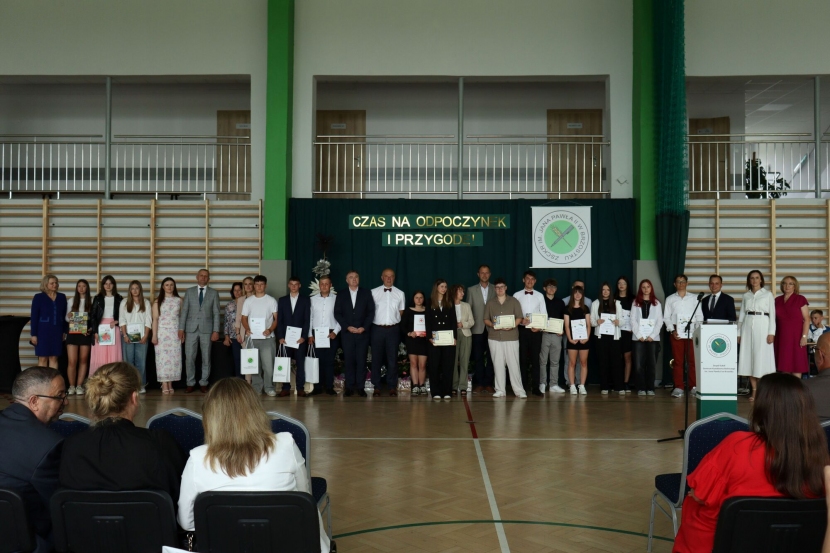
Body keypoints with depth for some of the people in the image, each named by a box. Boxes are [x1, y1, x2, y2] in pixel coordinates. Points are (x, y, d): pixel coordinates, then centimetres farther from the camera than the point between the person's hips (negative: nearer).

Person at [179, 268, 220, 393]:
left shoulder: (213, 293, 5)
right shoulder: (189, 291, 7)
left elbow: (216, 313, 2)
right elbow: (184, 311, 5)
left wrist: (216, 331, -5)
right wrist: (181, 328, -3)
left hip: (206, 329, 0)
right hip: (191, 329, 1)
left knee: (206, 358, 4)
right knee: (189, 357, 1)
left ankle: (203, 383, 13)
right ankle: (190, 383, 10)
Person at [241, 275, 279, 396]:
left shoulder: (271, 300, 4)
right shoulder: (248, 301, 9)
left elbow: (276, 318, 2)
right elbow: (244, 318, 9)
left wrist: (270, 330, -14)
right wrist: (247, 329, -10)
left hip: (267, 338, -2)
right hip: (252, 337, 2)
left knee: (268, 363, -5)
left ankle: (269, 387, 4)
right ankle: (256, 388, 13)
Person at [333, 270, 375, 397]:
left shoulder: (366, 293, 8)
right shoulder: (341, 296, 10)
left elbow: (371, 312, 3)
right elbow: (337, 313, 5)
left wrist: (364, 327, -8)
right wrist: (347, 327, -8)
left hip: (363, 333, -1)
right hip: (347, 333, 1)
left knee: (361, 360, -2)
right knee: (348, 360, 0)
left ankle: (360, 386, 4)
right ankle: (349, 387, 5)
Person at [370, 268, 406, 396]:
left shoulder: (400, 294, 5)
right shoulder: (374, 292, 1)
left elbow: (401, 312, 9)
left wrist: (398, 325, 1)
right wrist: (369, 324, 0)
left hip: (393, 329, 1)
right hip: (377, 328, -1)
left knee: (392, 358, 5)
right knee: (376, 358, 5)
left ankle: (392, 386, 13)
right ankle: (376, 386, 14)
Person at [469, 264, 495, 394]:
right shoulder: (472, 290, 7)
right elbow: (468, 309, 7)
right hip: (477, 329, 0)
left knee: (491, 357, 1)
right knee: (478, 357, 3)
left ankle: (488, 383, 9)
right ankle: (479, 383, 9)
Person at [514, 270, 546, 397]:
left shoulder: (540, 296, 9)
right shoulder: (517, 295, 4)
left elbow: (544, 314, 6)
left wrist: (540, 327, -8)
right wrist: (520, 321, -16)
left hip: (536, 330, 1)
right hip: (522, 330, -1)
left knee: (535, 359, 1)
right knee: (523, 358, 2)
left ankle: (535, 387, 4)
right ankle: (523, 387, 8)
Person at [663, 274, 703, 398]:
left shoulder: (693, 298, 10)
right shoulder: (670, 299, 10)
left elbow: (699, 316, 7)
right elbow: (666, 317, 7)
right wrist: (672, 330, -5)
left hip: (691, 333, 0)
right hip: (676, 333, 0)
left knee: (693, 360, -2)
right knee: (678, 361, 1)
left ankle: (694, 386, 6)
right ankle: (678, 387, 5)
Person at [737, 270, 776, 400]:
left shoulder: (768, 294, 5)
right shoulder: (746, 295, 13)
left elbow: (772, 314, 0)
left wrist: (771, 332, -8)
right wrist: (739, 333, 8)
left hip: (762, 326, -3)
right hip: (748, 326, 3)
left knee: (762, 357, -5)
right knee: (748, 357, 1)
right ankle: (754, 390, 6)